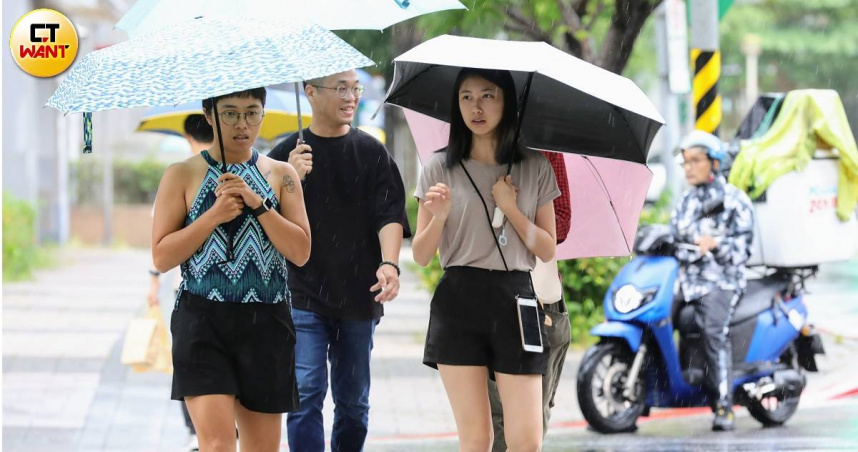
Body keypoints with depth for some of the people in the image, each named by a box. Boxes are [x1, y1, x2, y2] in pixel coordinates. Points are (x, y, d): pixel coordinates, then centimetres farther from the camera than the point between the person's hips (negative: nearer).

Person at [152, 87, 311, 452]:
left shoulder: (281, 175, 10)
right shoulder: (182, 176, 4)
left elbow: (301, 253, 0)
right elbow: (161, 257, -1)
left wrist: (257, 203, -10)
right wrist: (214, 215, -12)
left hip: (267, 324, 3)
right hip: (203, 321, -2)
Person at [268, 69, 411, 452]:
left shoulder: (372, 153, 5)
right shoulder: (287, 154, 3)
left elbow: (390, 215, -3)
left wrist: (389, 264, -22)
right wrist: (291, 179, -18)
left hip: (358, 296, 2)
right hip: (303, 294, -2)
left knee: (353, 401, 10)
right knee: (306, 394, -13)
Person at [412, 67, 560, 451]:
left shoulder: (535, 168, 8)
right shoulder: (439, 168, 6)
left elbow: (547, 250, 7)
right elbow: (421, 255, 4)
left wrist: (510, 207, -6)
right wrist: (438, 216, -15)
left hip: (515, 301, 0)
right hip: (458, 303, 0)